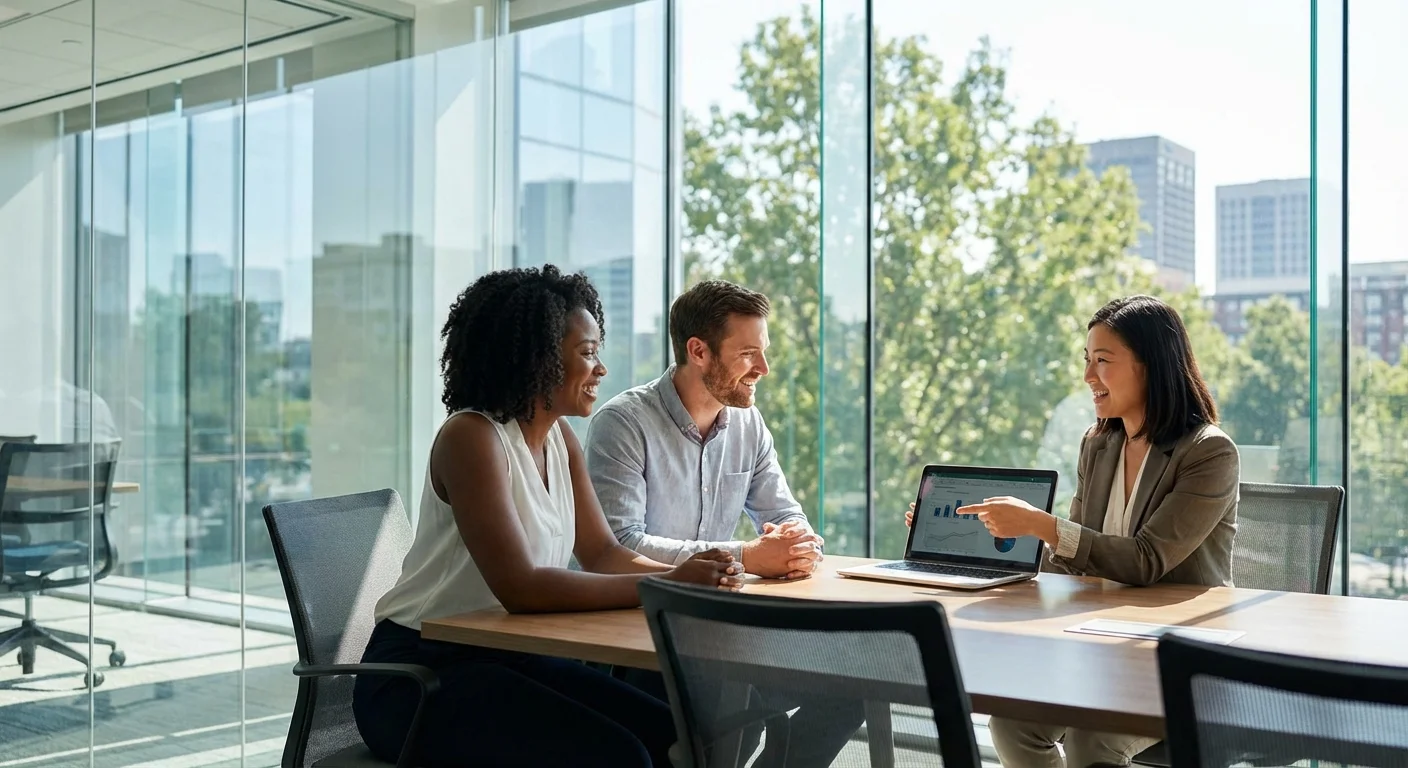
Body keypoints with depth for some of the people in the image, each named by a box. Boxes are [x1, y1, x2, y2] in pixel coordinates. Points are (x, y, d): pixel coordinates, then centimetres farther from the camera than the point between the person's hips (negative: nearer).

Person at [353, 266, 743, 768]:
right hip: (421, 673, -8)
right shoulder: (470, 438, -19)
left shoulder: (559, 437, 7)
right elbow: (521, 588, -28)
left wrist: (689, 575, -14)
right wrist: (666, 585, -27)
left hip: (510, 657, 8)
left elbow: (602, 554, 5)